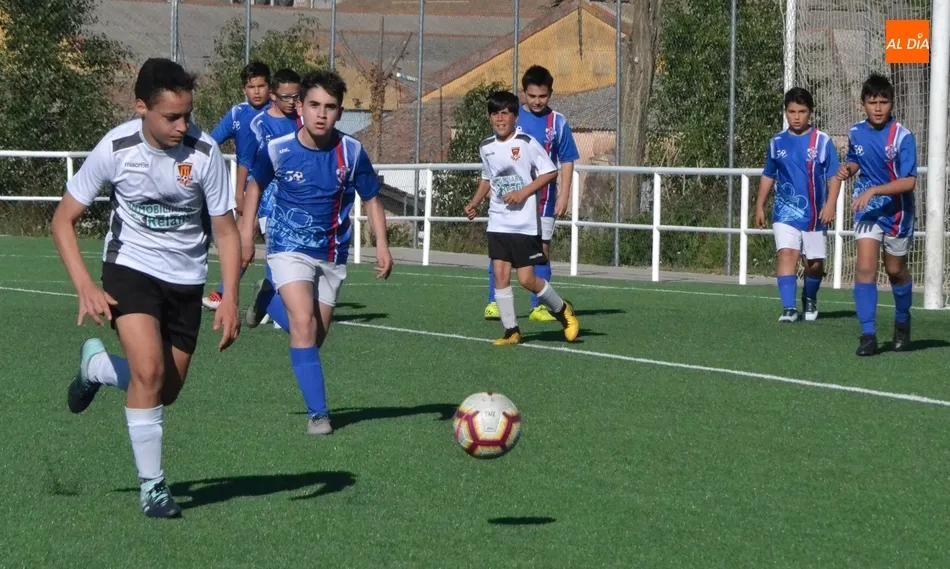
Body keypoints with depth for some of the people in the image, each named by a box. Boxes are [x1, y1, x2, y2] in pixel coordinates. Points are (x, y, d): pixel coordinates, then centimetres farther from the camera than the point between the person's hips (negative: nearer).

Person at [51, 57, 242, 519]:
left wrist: (230, 300, -18)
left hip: (185, 280, 2)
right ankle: (151, 485, -8)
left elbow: (225, 229, -7)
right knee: (149, 370, -23)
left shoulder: (204, 152, -17)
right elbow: (63, 220, -8)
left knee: (167, 391, 9)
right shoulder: (115, 148, -18)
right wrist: (85, 287, -19)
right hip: (130, 269, -2)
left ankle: (95, 364, 40)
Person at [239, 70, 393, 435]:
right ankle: (318, 412, -19)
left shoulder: (351, 152, -10)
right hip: (289, 249, -3)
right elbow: (256, 183, 9)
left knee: (317, 336, 14)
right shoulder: (277, 150, -12)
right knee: (304, 324, -23)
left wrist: (382, 244, -8)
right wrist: (248, 225, 4)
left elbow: (371, 199, 2)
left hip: (332, 254, 3)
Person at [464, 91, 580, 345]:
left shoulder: (526, 143, -9)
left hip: (525, 223, -5)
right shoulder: (486, 147, 8)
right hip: (498, 223, 5)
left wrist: (523, 192, -15)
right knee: (500, 274, -5)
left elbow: (550, 172, -7)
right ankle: (511, 331, 3)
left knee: (527, 279, -6)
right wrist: (475, 203, 12)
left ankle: (562, 310, 19)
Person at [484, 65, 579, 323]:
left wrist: (564, 196, -3)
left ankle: (539, 306, 9)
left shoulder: (558, 123, 1)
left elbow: (566, 162, 4)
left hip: (544, 199, 1)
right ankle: (494, 302, 0)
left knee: (542, 250, 4)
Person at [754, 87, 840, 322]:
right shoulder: (777, 142, 4)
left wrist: (830, 204, -16)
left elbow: (834, 176, -4)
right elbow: (768, 176, 14)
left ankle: (810, 299, 38)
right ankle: (788, 307, -22)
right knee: (787, 254, -18)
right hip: (786, 212, 0)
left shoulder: (822, 141, -4)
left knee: (815, 263, 10)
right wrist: (760, 206, 12)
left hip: (814, 215, 0)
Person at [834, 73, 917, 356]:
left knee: (896, 270, 13)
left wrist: (874, 190, -33)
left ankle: (902, 320, 41)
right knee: (865, 268, -13)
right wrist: (848, 169, -4)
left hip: (897, 212, -3)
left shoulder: (902, 136, -18)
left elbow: (909, 182, -24)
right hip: (868, 210, 3)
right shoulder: (856, 132, -2)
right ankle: (868, 334, -12)